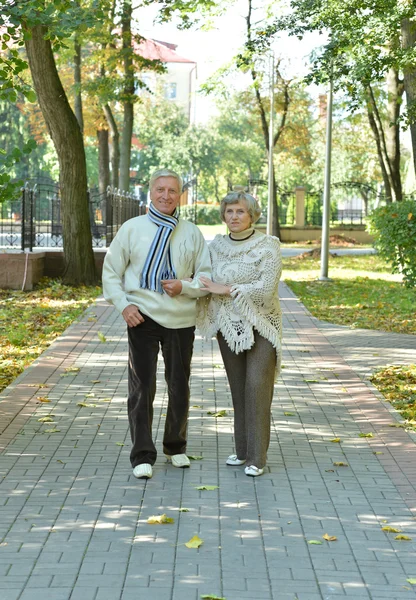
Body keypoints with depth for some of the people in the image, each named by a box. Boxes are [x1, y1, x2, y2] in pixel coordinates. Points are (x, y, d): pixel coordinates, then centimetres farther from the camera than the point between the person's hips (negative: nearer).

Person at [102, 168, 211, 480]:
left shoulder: (192, 233, 5)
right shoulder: (132, 228, 1)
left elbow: (206, 276, 8)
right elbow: (111, 271, 4)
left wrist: (184, 286, -11)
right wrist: (124, 304, -7)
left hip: (182, 320, 2)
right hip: (143, 318, -2)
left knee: (180, 387, 12)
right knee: (142, 388, -5)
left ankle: (176, 447, 30)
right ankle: (143, 456, 2)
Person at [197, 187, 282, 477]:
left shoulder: (268, 246, -10)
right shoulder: (217, 245, 6)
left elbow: (266, 288, -19)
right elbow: (212, 283, 19)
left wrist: (225, 289, -16)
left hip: (260, 326, -5)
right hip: (229, 327, 5)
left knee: (257, 388, -10)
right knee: (238, 389, 9)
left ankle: (257, 458, -6)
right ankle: (243, 450, 20)